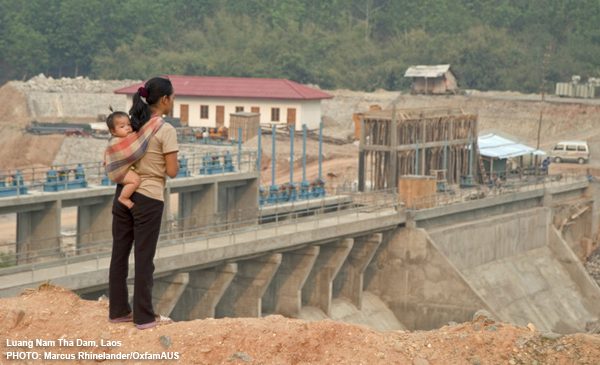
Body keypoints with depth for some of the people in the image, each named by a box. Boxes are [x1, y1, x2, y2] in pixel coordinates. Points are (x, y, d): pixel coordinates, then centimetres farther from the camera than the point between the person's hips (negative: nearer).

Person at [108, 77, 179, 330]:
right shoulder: (165, 130, -14)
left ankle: (118, 310, 20)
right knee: (144, 258, 1)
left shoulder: (133, 124, 7)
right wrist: (162, 163, 6)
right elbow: (172, 171, -13)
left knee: (120, 254, 12)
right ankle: (144, 317, 8)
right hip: (148, 198, -7)